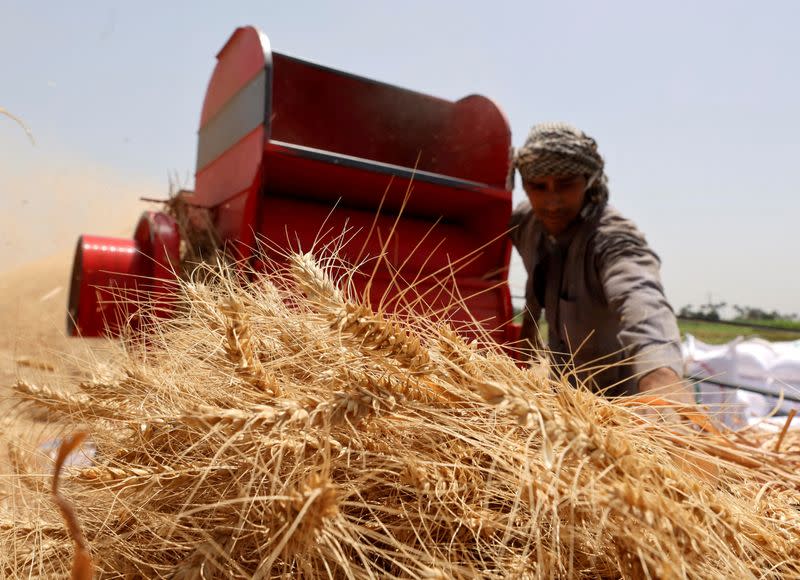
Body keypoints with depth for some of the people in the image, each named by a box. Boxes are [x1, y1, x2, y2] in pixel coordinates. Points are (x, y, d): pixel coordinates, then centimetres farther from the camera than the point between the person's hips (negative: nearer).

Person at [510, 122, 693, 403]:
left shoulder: (613, 239, -32)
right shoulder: (526, 222, -11)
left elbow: (639, 297, -54)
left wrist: (661, 374, -71)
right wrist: (529, 323, 15)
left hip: (616, 386, -6)